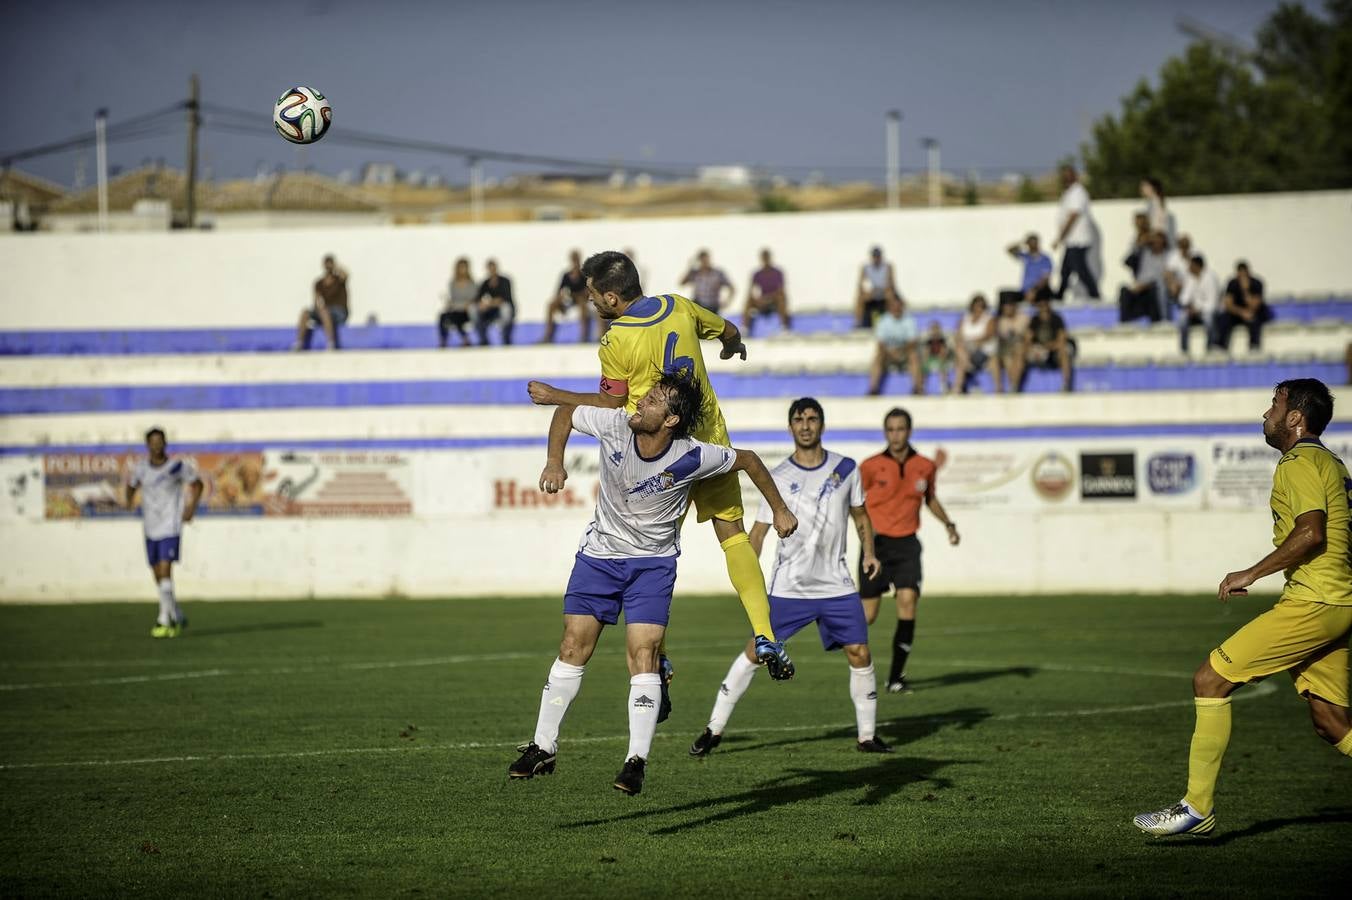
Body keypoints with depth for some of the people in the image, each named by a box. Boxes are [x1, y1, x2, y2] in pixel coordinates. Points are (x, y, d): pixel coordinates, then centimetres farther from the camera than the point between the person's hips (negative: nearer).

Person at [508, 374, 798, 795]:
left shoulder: (691, 457, -24)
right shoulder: (613, 424, -19)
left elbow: (748, 460, -6)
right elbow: (565, 413, 0)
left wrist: (779, 509, 4)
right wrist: (554, 462, -13)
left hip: (653, 562, -2)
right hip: (599, 553, 2)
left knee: (643, 655, -15)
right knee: (573, 648, 0)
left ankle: (636, 760, -10)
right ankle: (543, 748, 9)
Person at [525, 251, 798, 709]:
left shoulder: (615, 342, -16)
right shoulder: (679, 307, 0)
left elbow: (612, 404, -7)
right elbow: (728, 331, 18)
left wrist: (556, 396, 2)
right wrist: (733, 346, 41)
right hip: (711, 440, 4)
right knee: (733, 534, 11)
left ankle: (658, 659, 2)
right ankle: (765, 638, 0)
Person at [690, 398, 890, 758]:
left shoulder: (846, 469, 3)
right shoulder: (778, 478, -2)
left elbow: (860, 514, 16)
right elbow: (759, 529, 1)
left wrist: (868, 552, 4)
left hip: (837, 586, 2)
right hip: (788, 588, -2)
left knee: (859, 654, -5)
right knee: (756, 652, -5)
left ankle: (868, 735, 10)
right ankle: (714, 730, 3)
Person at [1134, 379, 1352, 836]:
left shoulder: (1298, 462, -9)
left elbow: (1311, 533, -22)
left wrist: (1251, 574, -16)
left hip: (1313, 604, -10)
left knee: (1209, 680, -9)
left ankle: (1197, 808, -7)